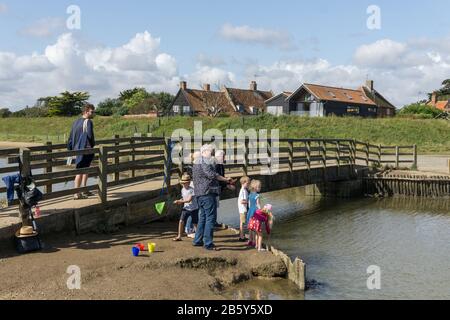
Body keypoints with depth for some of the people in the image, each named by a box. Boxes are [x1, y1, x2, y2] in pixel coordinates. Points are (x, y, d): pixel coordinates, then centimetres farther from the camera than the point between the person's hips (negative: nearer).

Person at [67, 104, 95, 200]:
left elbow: (71, 137, 15)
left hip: (77, 149, 9)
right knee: (80, 172, -6)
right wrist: (93, 144, -7)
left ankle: (84, 191, 27)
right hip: (85, 150, -9)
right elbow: (90, 135, -25)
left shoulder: (76, 122, 13)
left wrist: (70, 149, 18)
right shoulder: (88, 122, -13)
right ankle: (77, 194, -3)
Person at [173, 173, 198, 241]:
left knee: (195, 223, 6)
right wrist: (179, 202, -5)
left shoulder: (192, 189, -18)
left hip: (194, 209, -5)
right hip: (186, 208, 5)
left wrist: (179, 201, -26)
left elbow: (189, 200, -24)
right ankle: (179, 236, -3)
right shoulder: (183, 189, 4)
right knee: (181, 221, -8)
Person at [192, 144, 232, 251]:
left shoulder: (197, 163, 24)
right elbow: (211, 174, -19)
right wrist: (225, 179, -11)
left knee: (203, 217, 18)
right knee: (210, 218, -8)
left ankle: (198, 240, 22)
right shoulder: (204, 161, -9)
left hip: (199, 194, 11)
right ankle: (208, 243, -8)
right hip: (207, 193, -11)